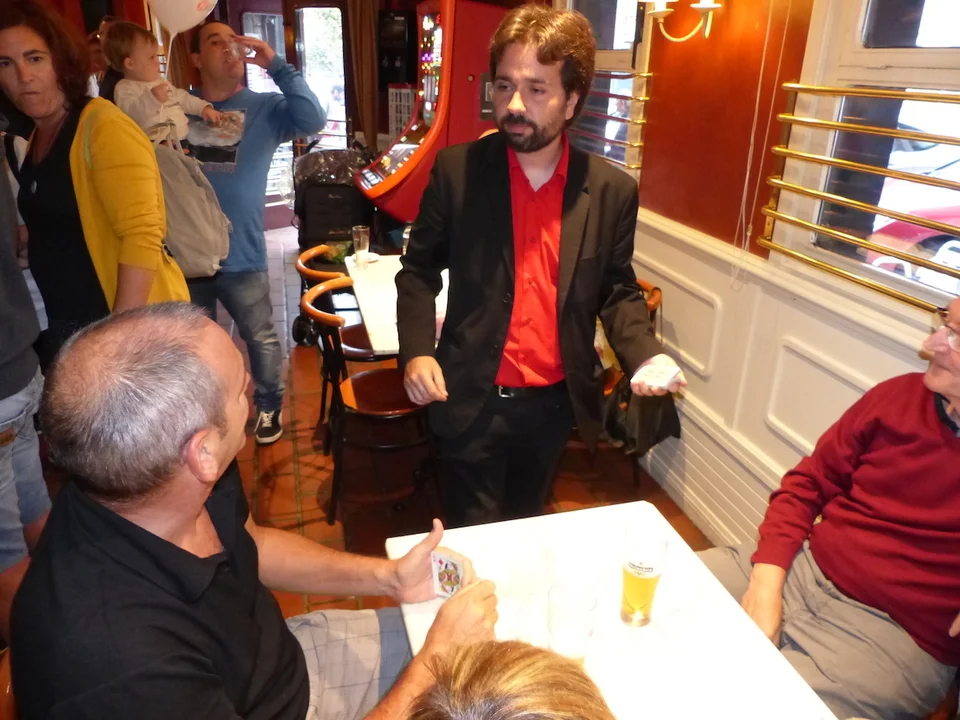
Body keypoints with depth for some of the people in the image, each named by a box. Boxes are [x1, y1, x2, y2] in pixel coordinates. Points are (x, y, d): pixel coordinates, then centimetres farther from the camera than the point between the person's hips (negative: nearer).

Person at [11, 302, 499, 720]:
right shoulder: (122, 667, -39)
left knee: (480, 652, 13)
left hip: (286, 659, 5)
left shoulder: (185, 484, -18)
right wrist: (434, 661, -21)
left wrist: (386, 576, -5)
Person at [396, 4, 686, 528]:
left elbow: (618, 291, 4)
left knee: (526, 526, 24)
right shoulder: (457, 170, -8)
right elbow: (419, 268, 1)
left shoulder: (612, 190, -5)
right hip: (471, 400, -1)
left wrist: (645, 354, -14)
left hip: (554, 402, 2)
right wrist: (416, 350, -13)